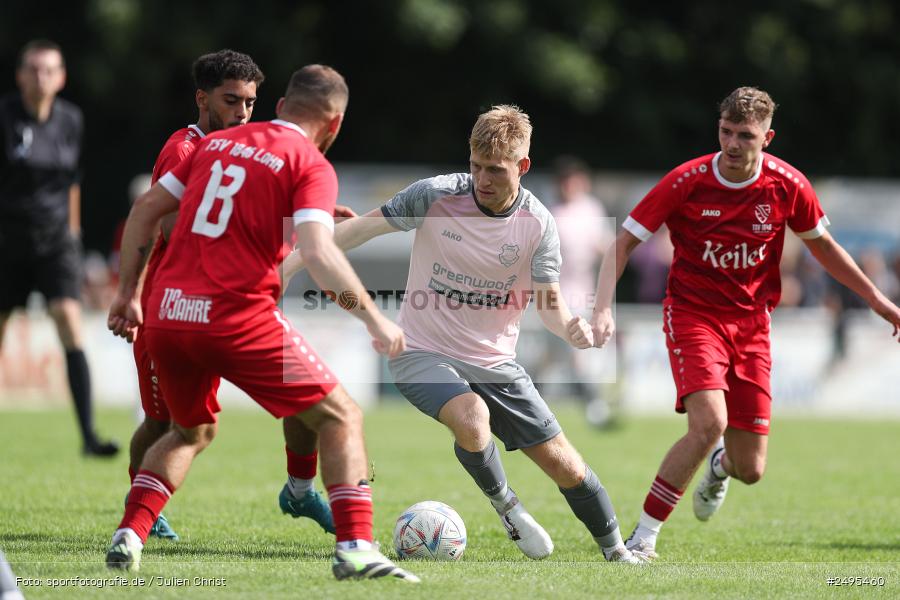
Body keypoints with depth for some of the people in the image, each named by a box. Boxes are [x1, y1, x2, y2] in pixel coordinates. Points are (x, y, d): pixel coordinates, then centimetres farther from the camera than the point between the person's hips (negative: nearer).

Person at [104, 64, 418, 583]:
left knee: (193, 431, 29)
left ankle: (127, 539, 15)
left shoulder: (217, 143, 17)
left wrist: (128, 293, 24)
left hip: (166, 315, 6)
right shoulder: (311, 166, -2)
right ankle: (355, 549, -9)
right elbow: (317, 251, -17)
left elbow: (146, 209, 18)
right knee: (341, 418, 6)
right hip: (240, 320, -6)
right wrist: (374, 318, -12)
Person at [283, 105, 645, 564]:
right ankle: (503, 503, -3)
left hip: (495, 362, 3)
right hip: (423, 354, -3)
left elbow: (548, 301, -5)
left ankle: (617, 551, 26)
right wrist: (289, 265, -16)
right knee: (472, 418, -34)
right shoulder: (436, 195, -15)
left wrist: (569, 328, -29)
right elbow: (360, 229, -9)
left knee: (565, 466, 1)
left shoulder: (537, 223, -9)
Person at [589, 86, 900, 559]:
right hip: (692, 313, -3)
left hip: (751, 325, 3)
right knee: (709, 423, -28)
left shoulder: (787, 185, -6)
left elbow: (822, 245, 12)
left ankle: (721, 464, 40)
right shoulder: (687, 181, -14)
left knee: (751, 470, -1)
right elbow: (624, 241, -8)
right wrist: (603, 308, -20)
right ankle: (642, 538, -16)